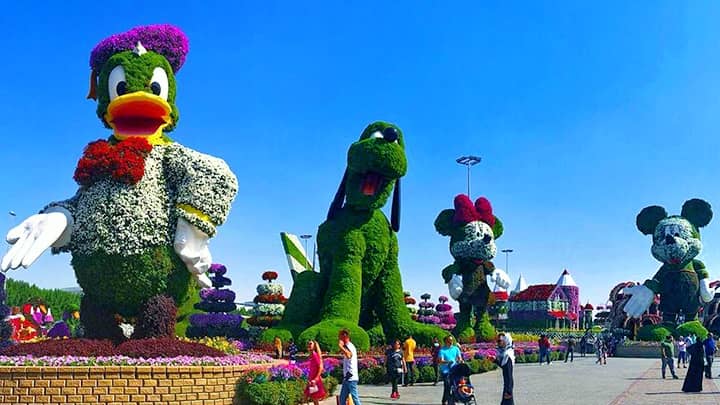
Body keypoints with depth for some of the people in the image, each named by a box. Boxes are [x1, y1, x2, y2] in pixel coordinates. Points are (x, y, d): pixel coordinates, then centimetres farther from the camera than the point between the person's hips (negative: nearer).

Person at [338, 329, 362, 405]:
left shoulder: (349, 346, -14)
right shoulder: (346, 347, 16)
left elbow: (348, 355, -37)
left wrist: (340, 346, -30)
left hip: (351, 378, -10)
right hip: (346, 378, 10)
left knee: (354, 398, -7)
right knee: (342, 398, 12)